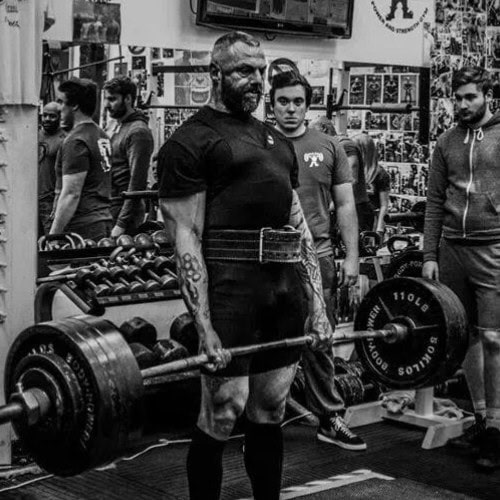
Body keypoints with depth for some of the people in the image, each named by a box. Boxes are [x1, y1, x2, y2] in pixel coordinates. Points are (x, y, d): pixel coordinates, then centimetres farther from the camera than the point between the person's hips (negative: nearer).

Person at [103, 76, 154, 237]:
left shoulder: (138, 132, -13)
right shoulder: (117, 128, 17)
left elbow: (137, 182, -18)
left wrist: (122, 223, -20)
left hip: (125, 212, -9)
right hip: (110, 209, 9)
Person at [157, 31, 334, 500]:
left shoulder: (275, 140, 20)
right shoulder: (190, 142, -3)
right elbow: (186, 239, -9)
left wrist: (318, 306, 13)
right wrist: (205, 328, -15)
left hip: (287, 283, 7)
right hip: (231, 282, -7)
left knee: (269, 413, 13)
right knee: (221, 416, -2)